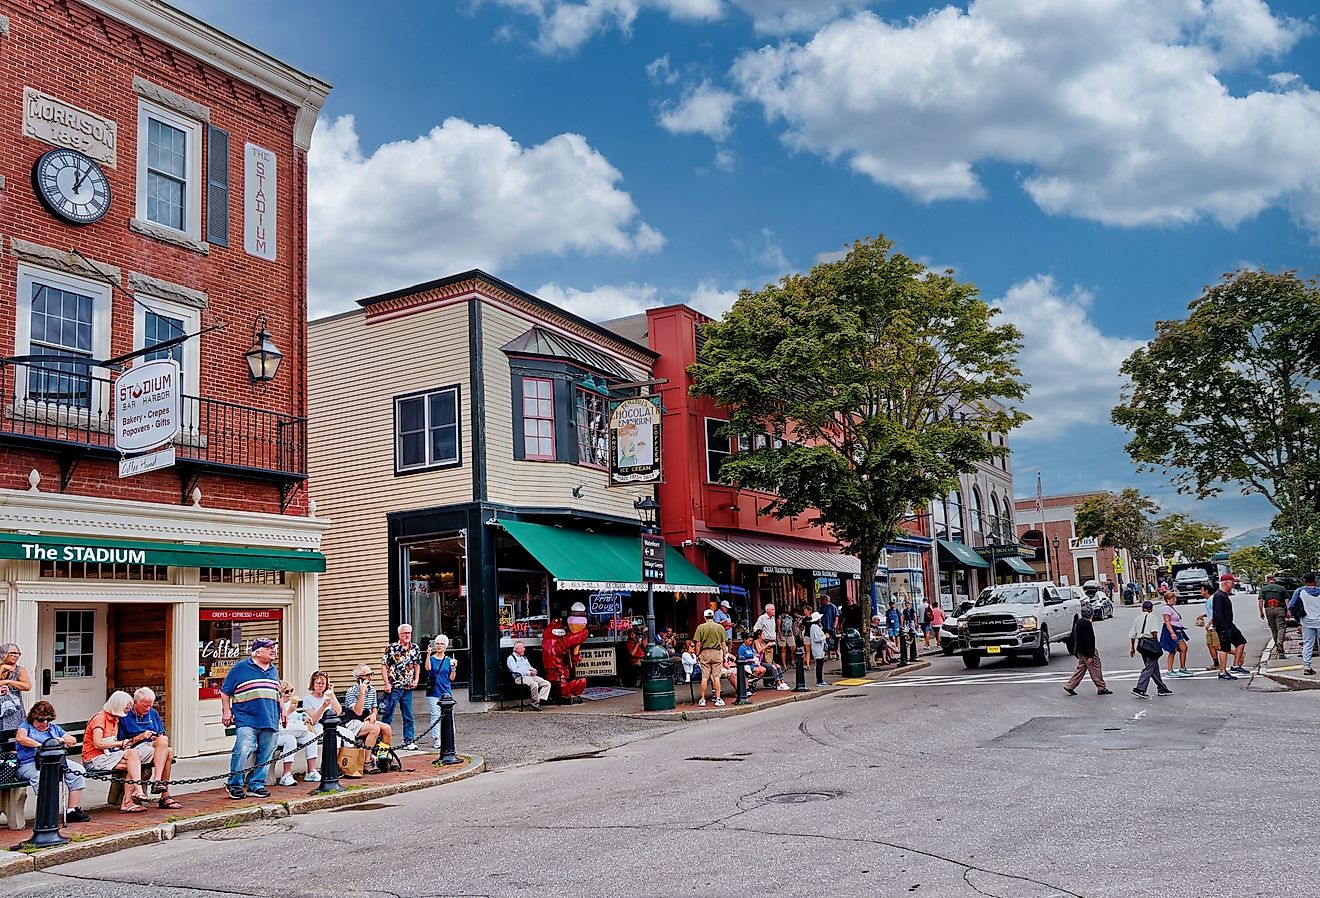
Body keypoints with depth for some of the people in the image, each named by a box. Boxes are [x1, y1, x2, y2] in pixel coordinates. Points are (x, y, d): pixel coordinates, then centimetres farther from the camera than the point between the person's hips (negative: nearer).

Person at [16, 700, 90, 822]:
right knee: (41, 775, -40)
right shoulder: (26, 726, 13)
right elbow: (20, 738, -11)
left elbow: (73, 740, 25)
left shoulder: (54, 728, 27)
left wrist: (63, 740, 1)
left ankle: (73, 810, -20)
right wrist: (41, 745, -19)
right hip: (30, 764, -5)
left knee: (78, 770, -21)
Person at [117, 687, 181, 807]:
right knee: (163, 741, -30)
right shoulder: (125, 716, 0)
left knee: (169, 752, -29)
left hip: (155, 752, 6)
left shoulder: (153, 713, 18)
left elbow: (162, 734, 21)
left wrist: (160, 738, -3)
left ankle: (165, 797, -32)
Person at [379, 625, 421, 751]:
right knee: (387, 716, 0)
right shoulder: (392, 648, -8)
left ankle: (409, 741, 15)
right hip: (393, 687, -4)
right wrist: (387, 683, -12)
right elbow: (383, 666, -7)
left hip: (408, 688, 4)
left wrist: (416, 679, 7)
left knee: (408, 717, 8)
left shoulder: (415, 648, 7)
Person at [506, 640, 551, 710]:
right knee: (534, 684, -36)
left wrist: (533, 670, 3)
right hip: (520, 677, -8)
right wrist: (529, 673, -16)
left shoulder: (524, 657, 29)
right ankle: (535, 703, -21)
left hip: (531, 676, 8)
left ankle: (540, 700, -22)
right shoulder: (511, 658, 2)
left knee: (547, 683, -11)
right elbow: (515, 671, -11)